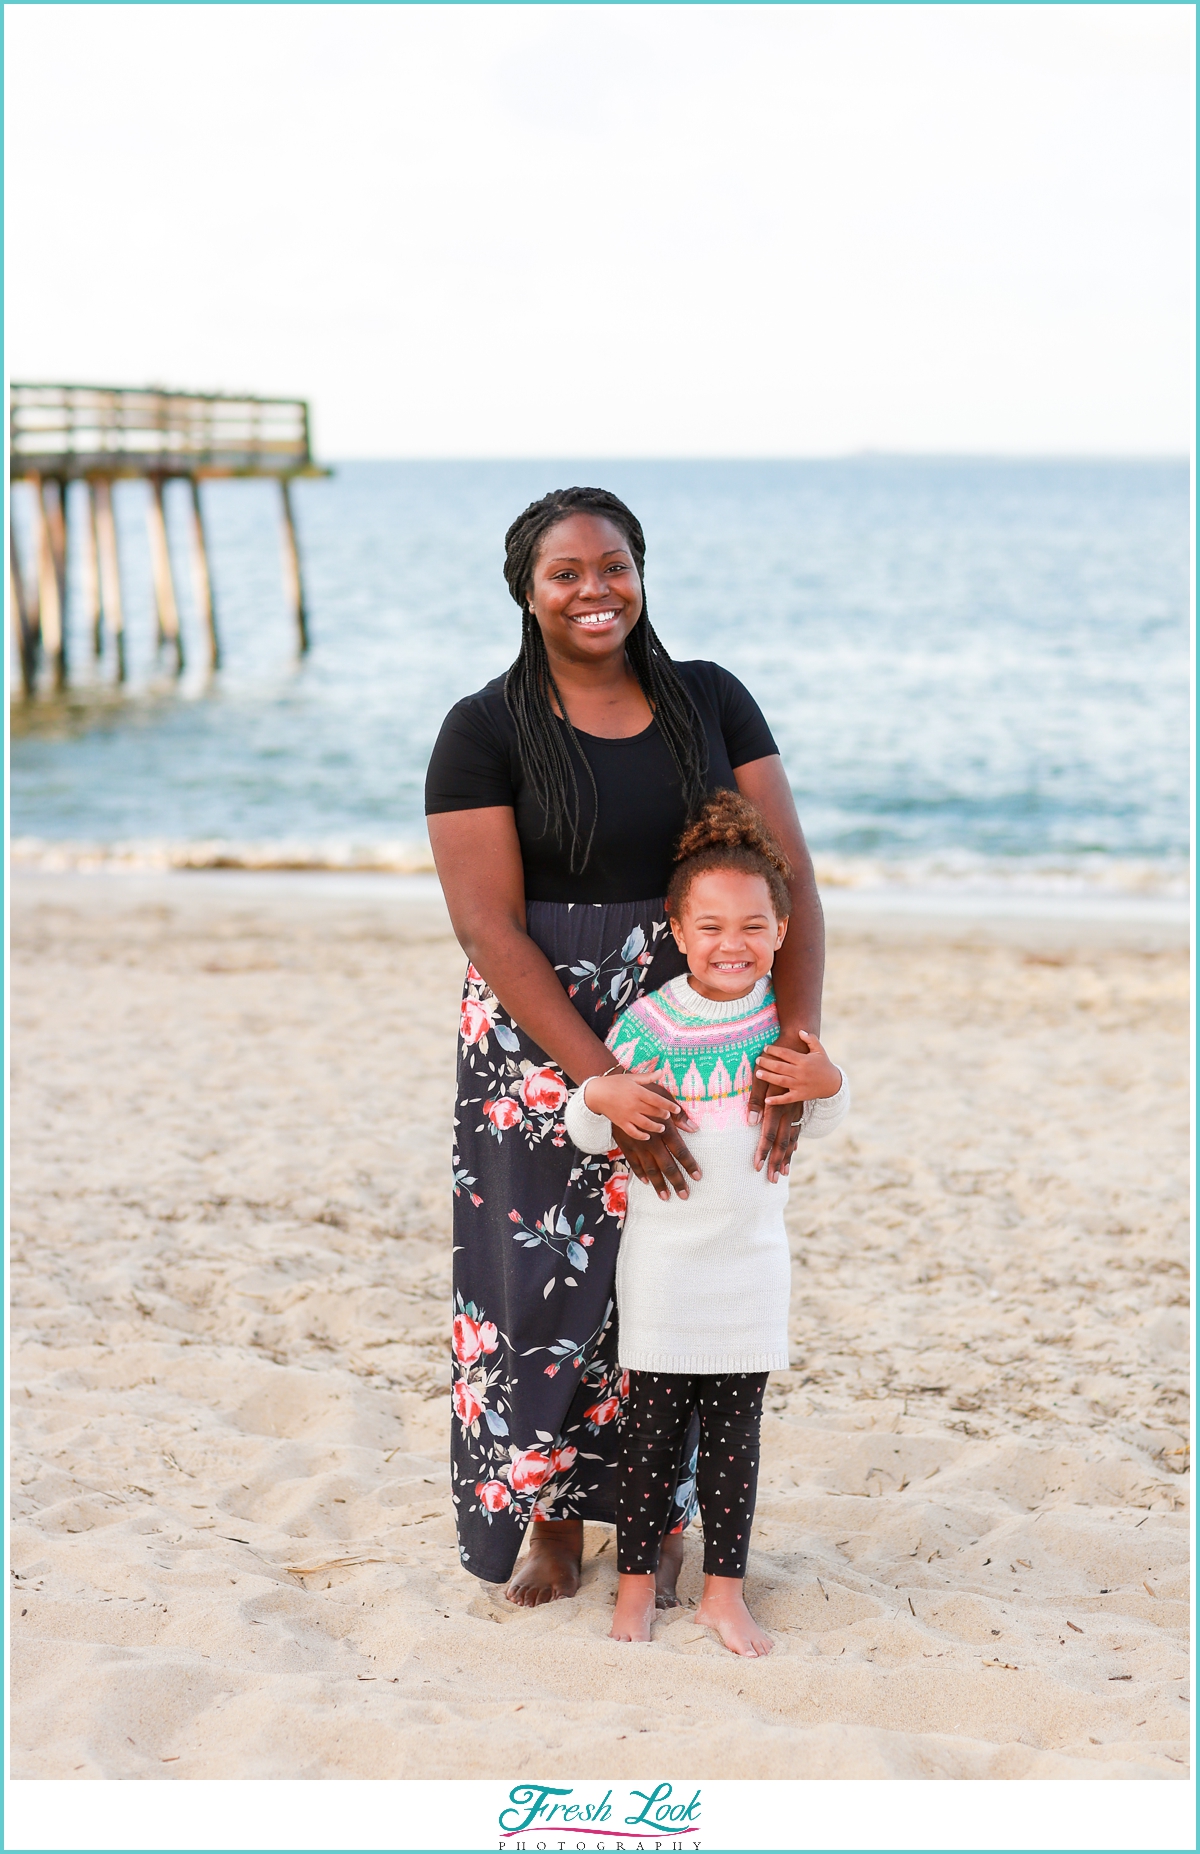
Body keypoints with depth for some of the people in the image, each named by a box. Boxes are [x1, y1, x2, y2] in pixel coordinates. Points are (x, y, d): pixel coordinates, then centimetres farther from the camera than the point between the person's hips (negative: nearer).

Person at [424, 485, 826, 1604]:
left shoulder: (712, 703, 3)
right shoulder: (486, 732, -6)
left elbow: (789, 878, -2)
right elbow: (490, 929, -13)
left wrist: (797, 1043, -16)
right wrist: (608, 1085, -21)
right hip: (543, 1045, -2)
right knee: (545, 1274, 1)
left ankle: (662, 1519, 23)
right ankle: (551, 1522, 20)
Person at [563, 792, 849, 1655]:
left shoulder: (787, 1018, -1)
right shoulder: (649, 1023, -10)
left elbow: (818, 1126, 12)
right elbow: (591, 1130, -3)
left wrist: (828, 1086, -10)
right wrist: (601, 1098, -25)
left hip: (753, 1259, 2)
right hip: (664, 1254, -2)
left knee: (735, 1428, 9)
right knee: (653, 1423, 6)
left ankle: (725, 1590, 18)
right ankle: (637, 1577, 20)